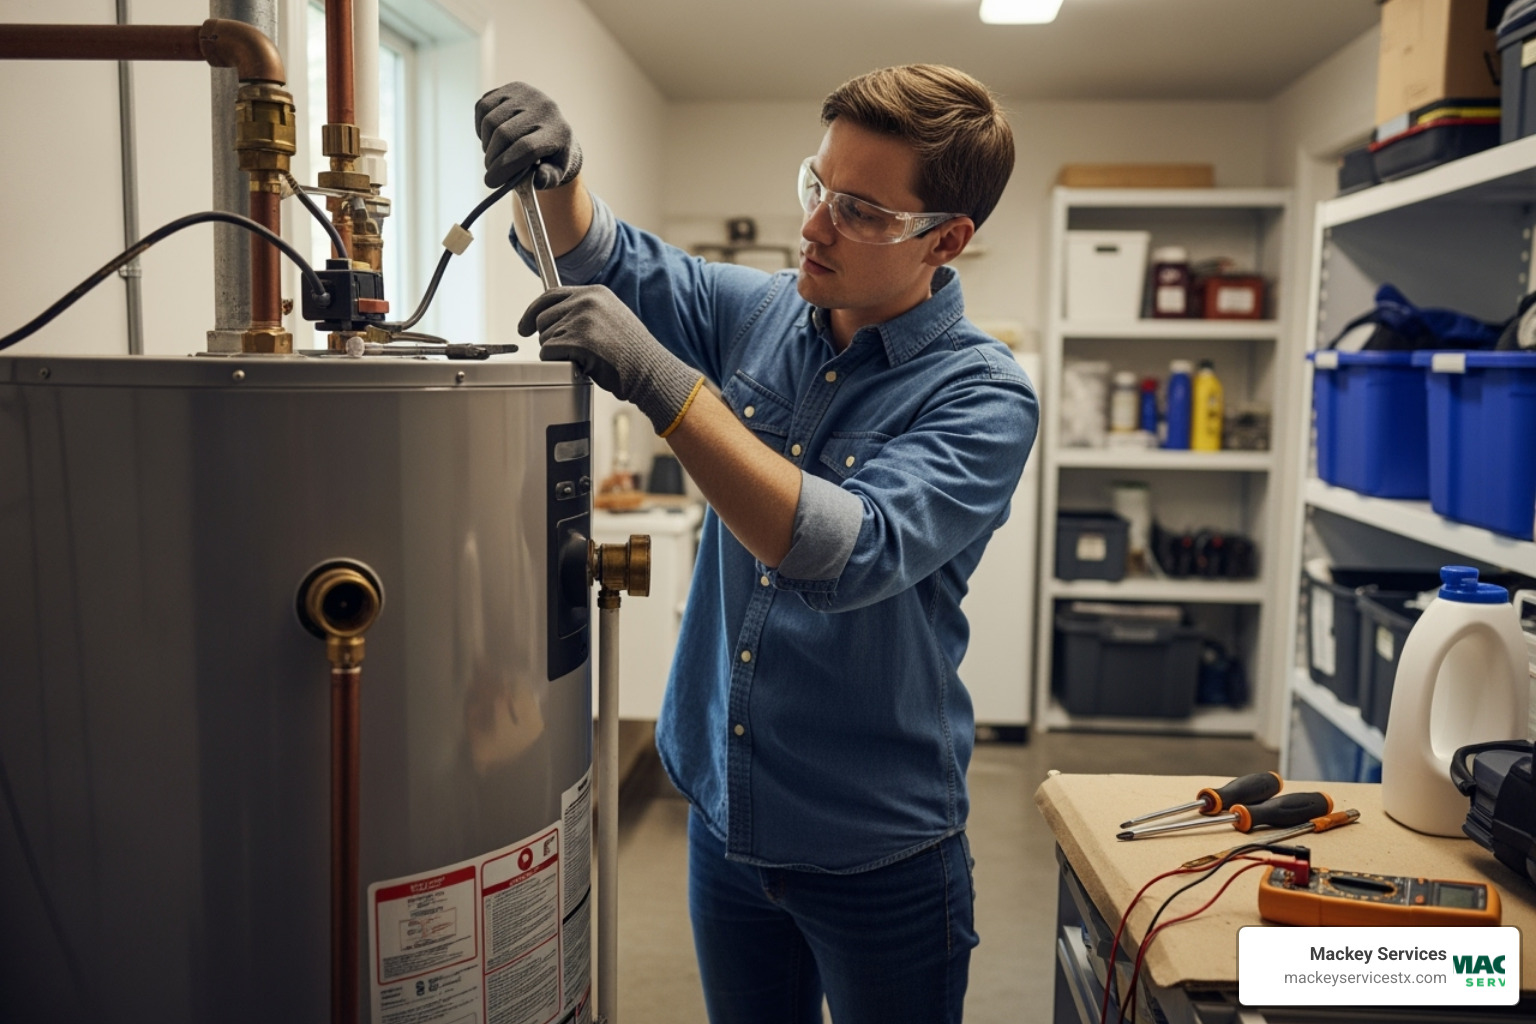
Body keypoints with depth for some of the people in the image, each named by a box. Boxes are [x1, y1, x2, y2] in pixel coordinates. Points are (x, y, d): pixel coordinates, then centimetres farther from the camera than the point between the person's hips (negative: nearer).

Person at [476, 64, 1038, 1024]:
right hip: (724, 814, 5)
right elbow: (596, 255, 6)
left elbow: (849, 553, -32)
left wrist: (661, 384, -37)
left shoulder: (984, 395, -18)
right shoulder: (756, 313, -2)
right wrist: (555, 172, -17)